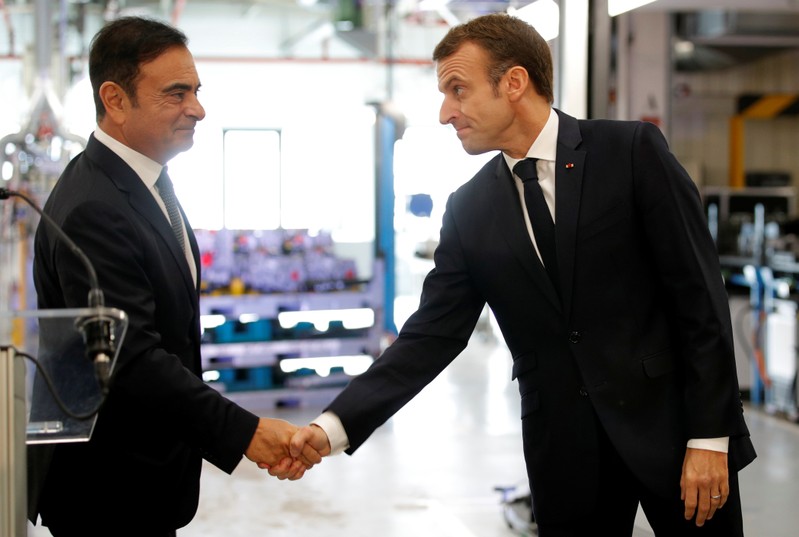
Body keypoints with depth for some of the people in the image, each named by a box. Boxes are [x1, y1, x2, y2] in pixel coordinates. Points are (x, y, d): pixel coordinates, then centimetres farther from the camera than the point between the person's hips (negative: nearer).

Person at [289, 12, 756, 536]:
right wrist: (335, 425, -10)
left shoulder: (633, 151, -7)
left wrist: (710, 435, -12)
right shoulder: (469, 208, 4)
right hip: (563, 452, 3)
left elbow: (699, 294, -8)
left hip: (671, 422, -3)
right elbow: (432, 335, 2)